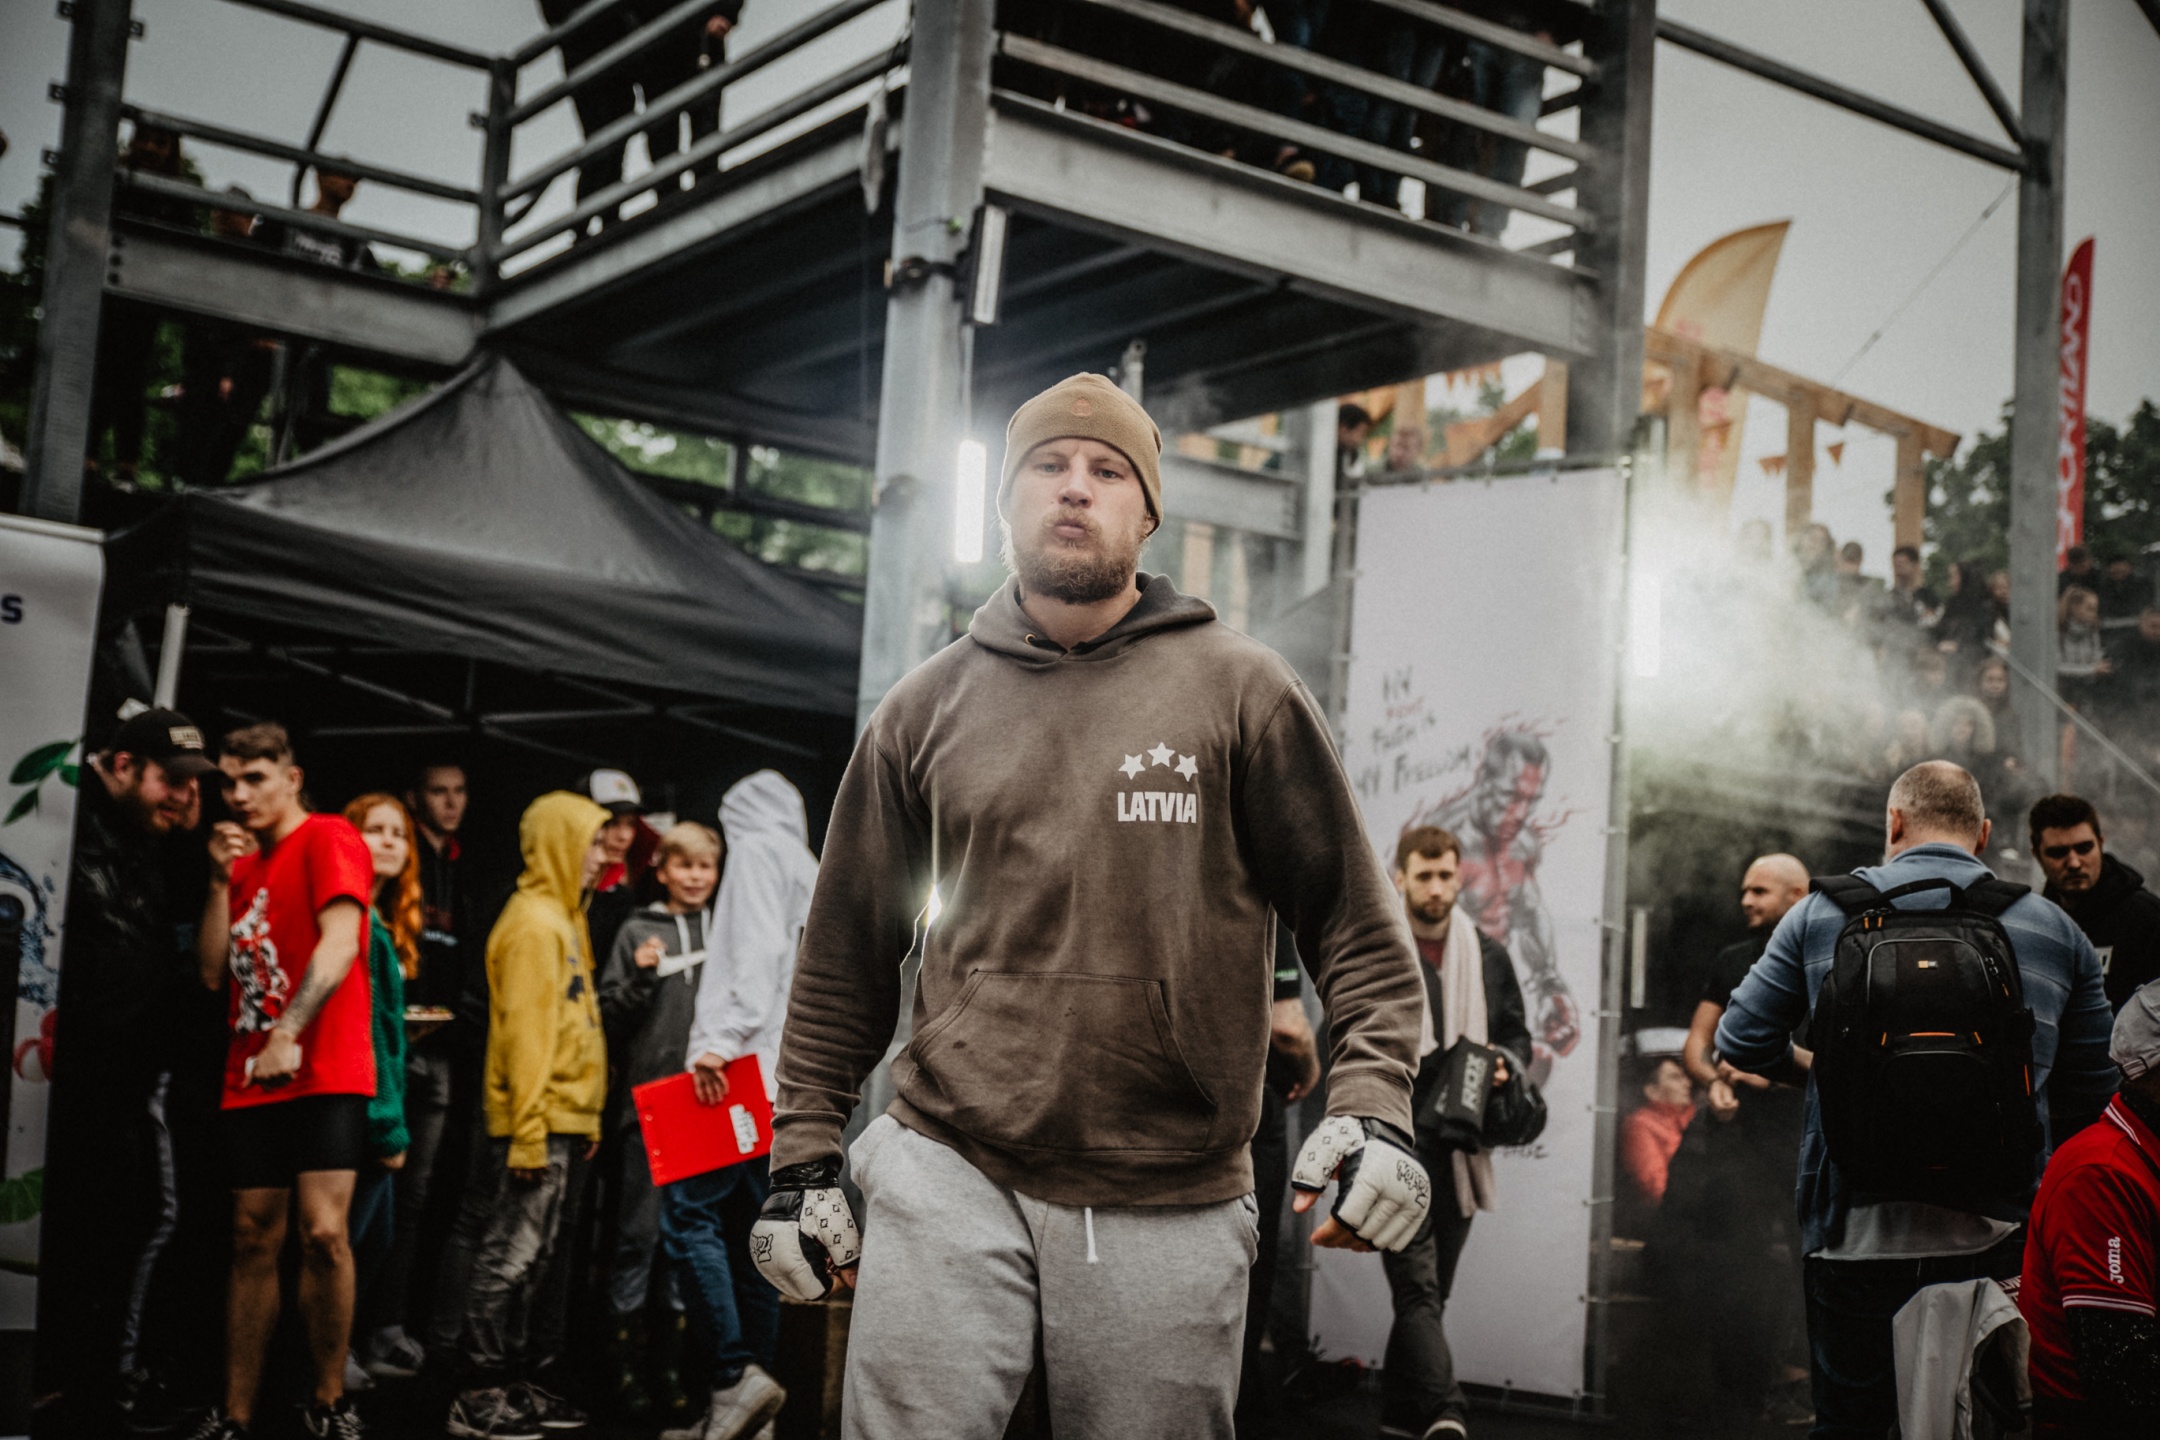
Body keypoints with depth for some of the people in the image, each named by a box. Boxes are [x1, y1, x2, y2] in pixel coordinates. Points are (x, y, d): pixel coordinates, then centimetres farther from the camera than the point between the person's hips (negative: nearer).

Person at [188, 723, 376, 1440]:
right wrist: (222, 879, 3)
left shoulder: (328, 839, -4)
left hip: (325, 1070, -7)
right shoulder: (245, 860, 18)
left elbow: (339, 943, -17)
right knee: (253, 1239, 7)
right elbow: (215, 972, 12)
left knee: (323, 1232, -16)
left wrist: (288, 1032, -27)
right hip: (251, 1078, 7)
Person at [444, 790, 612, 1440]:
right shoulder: (532, 924, -12)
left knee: (530, 1255, 13)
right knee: (510, 1254, -7)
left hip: (559, 1120, 10)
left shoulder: (563, 919, 18)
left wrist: (584, 1118, 19)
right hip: (536, 1120, -10)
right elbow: (524, 1032, -18)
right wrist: (527, 1131, -22)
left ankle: (513, 1384, 20)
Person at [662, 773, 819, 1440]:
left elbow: (756, 952, -14)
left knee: (689, 1212, -14)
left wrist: (723, 1040, -23)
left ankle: (736, 1373, -23)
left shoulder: (758, 850, 1)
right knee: (750, 1231, 7)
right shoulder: (812, 874, 26)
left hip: (745, 1066, -9)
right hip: (783, 1080, 9)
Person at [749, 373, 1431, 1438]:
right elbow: (846, 953, 14)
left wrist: (1373, 1104, -11)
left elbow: (1352, 921, 2)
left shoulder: (1241, 690, 4)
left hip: (1172, 1208, -1)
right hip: (949, 1173, 1)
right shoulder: (927, 708, 10)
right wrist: (803, 1154, 10)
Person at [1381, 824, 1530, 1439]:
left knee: (1429, 1290, 12)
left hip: (1458, 1148, 5)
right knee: (1418, 1287, -16)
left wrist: (1507, 1063, 0)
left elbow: (1517, 1034, 23)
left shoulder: (1487, 956, 13)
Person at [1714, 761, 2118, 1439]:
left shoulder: (1822, 912, 2)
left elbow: (1742, 1045, 4)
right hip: (1996, 1236, 1)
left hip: (1855, 1228, -1)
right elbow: (2092, 1088, 9)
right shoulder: (2056, 931, 5)